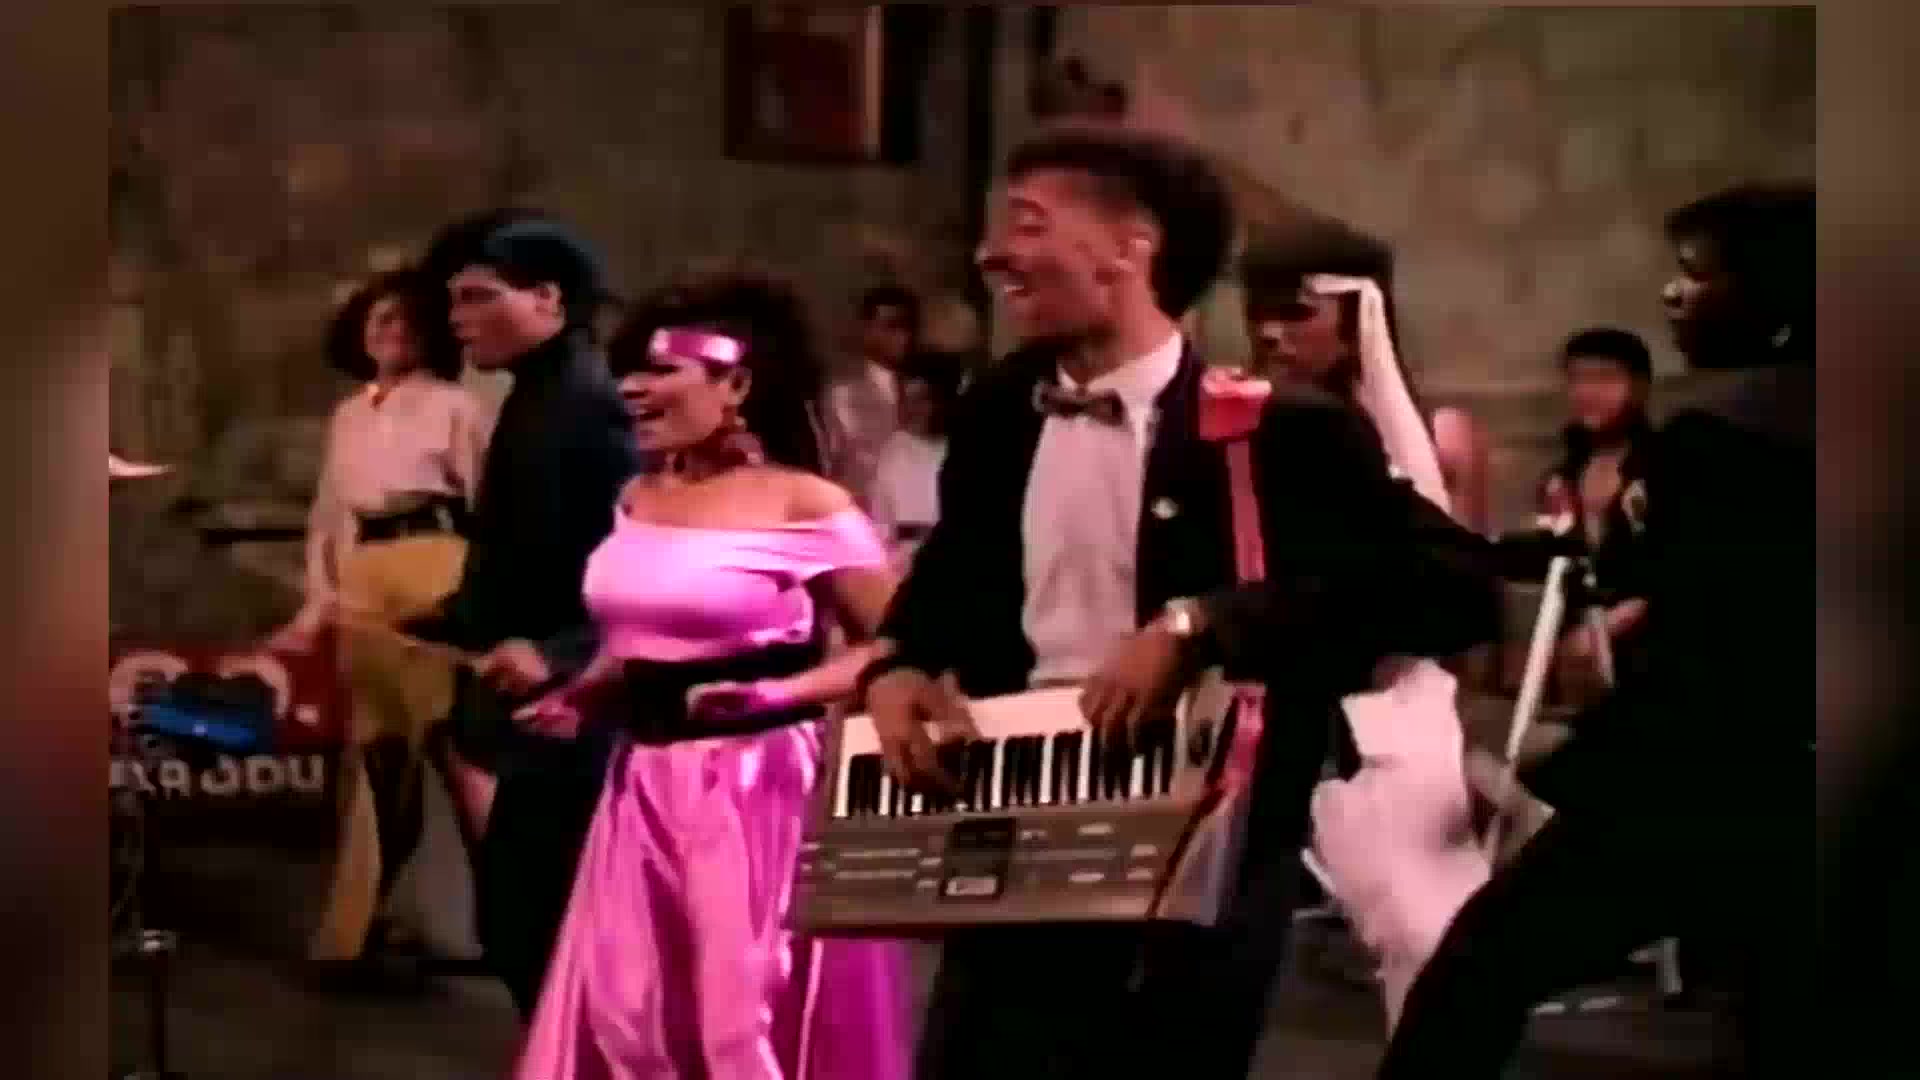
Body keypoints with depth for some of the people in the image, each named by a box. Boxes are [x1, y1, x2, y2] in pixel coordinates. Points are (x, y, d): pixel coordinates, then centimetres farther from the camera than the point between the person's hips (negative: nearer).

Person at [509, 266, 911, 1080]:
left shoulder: (805, 506, -10)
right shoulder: (638, 501, 11)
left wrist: (776, 693, -21)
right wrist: (582, 698, 5)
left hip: (760, 794, -7)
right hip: (647, 793, 7)